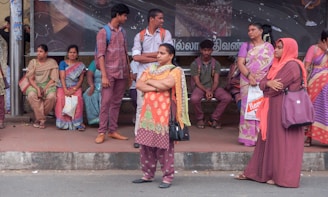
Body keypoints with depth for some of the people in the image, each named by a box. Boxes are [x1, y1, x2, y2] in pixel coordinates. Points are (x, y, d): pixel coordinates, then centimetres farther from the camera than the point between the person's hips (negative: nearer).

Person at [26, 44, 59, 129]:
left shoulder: (52, 62, 3)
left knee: (51, 96, -34)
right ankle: (41, 119, -23)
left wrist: (44, 89, -15)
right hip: (35, 85, 1)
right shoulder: (33, 62, 7)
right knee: (31, 95, -34)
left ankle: (39, 117, -13)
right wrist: (37, 88, -17)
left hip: (48, 85, -1)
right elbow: (30, 78, 1)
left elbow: (53, 79, -3)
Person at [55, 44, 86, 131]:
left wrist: (74, 89, -15)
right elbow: (62, 77, -3)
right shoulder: (63, 63, 8)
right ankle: (63, 122, -26)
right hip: (63, 86, 0)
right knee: (61, 98, -32)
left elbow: (81, 79, 2)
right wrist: (65, 90, -18)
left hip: (76, 87, 0)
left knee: (78, 98, -32)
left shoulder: (81, 65, 9)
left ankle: (78, 122, -27)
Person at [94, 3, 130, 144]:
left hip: (122, 73, 6)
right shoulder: (103, 32, -6)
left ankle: (113, 130, 13)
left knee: (116, 102, 8)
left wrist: (129, 71, 13)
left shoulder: (122, 32, 13)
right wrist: (104, 76, -16)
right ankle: (102, 132, -2)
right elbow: (101, 55, -11)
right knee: (106, 102, -6)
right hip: (110, 73, -6)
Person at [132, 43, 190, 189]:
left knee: (164, 145, -4)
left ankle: (168, 177, 3)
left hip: (163, 112, -6)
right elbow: (139, 85, 4)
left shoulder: (175, 71, -2)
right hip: (148, 111, 6)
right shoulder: (151, 69, 15)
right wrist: (156, 88, -12)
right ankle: (148, 174, 19)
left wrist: (149, 81, -4)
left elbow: (166, 84, -20)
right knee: (146, 144, 8)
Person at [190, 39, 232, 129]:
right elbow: (197, 82, -7)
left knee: (227, 98, -24)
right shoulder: (195, 64, -1)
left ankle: (214, 119, -5)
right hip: (200, 87, -3)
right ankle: (200, 119, -7)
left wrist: (211, 91, -22)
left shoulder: (216, 64, 5)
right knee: (194, 98, -37)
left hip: (213, 87, 3)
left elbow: (216, 81, -2)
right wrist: (206, 91, -23)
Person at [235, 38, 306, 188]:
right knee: (268, 140, 12)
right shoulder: (277, 65, 16)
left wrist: (267, 88, 2)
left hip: (284, 109, -9)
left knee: (281, 141, -4)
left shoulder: (292, 66, -13)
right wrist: (268, 83, -15)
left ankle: (282, 176, 3)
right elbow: (262, 83, 8)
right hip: (273, 108, 9)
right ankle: (256, 172, 18)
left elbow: (277, 87, -19)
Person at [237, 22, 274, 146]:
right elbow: (240, 63, -1)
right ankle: (249, 137, 0)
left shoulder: (268, 47, 11)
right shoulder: (245, 46, 11)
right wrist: (249, 75, -17)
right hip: (248, 81, 0)